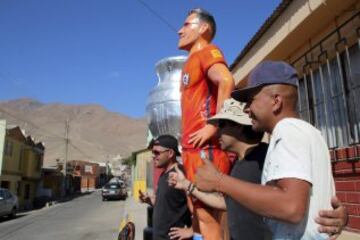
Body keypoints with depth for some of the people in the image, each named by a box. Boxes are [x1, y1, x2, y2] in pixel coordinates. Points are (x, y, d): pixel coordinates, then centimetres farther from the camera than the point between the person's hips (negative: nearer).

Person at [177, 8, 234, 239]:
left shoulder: (207, 51, -4)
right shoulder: (192, 61, 23)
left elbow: (226, 81, -24)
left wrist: (213, 126, -22)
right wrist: (186, 142, 14)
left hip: (206, 146, -9)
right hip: (193, 147, 9)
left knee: (206, 214, -6)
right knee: (198, 211, 15)